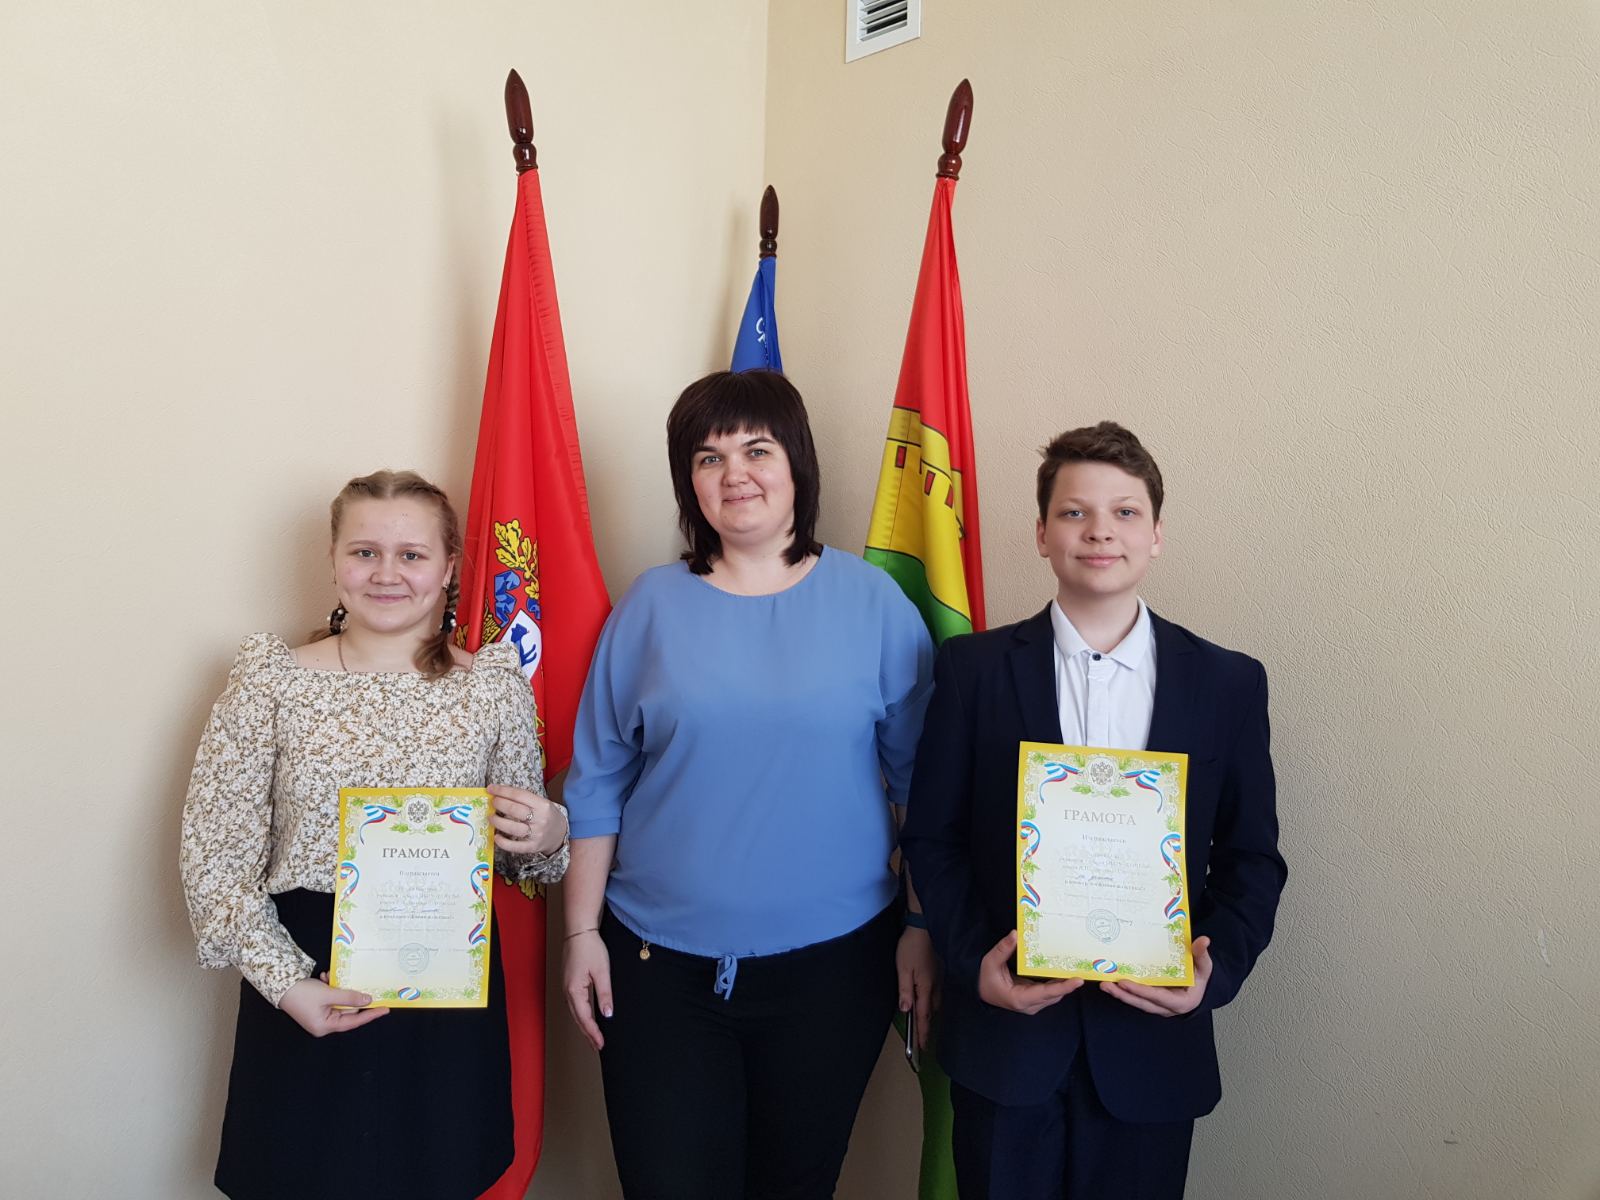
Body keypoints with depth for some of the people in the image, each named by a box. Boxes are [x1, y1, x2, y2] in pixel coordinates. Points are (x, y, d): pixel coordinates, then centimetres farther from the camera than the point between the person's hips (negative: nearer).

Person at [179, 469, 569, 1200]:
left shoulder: (495, 687, -2)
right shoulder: (270, 683, -5)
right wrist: (284, 981, -14)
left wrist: (547, 836, -14)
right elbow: (212, 852, -5)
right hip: (306, 998, -1)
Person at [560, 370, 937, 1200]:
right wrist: (582, 931, 1)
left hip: (833, 962, 0)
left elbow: (922, 777, 1)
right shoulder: (652, 604, -1)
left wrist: (924, 926, 0)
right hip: (662, 965, 0)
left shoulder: (871, 600, -3)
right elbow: (596, 782, 3)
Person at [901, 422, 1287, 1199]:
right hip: (1004, 1038, 0)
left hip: (1153, 1043, 1)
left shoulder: (1228, 683, 0)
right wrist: (973, 960, -12)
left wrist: (1217, 970, -11)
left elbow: (1252, 857, 4)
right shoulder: (974, 668, -4)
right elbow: (932, 836, -1)